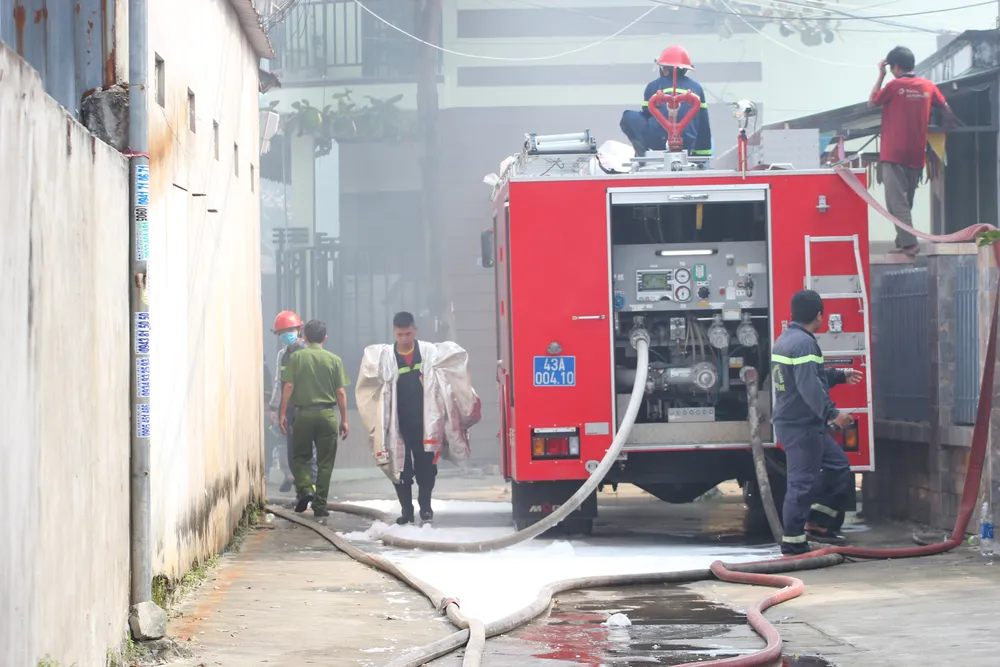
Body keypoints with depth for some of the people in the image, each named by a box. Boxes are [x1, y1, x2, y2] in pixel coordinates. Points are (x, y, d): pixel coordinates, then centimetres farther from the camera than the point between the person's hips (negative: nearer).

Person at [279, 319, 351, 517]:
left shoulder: (297, 357, 0)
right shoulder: (334, 360, 2)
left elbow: (288, 386, -5)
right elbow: (341, 392, 1)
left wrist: (283, 413, 1)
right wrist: (344, 420, 7)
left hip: (304, 412, 0)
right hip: (327, 413, 0)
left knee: (300, 456, 15)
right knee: (325, 462, 6)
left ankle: (304, 488, -8)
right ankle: (320, 505, 4)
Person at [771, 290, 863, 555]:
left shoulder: (785, 340, 15)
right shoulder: (804, 343, -19)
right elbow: (810, 387, -27)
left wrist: (840, 375, 37)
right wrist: (832, 413, -22)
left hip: (791, 421, 11)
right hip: (801, 425, -11)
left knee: (837, 465, 19)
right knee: (802, 481, -6)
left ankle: (817, 523, 22)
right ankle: (793, 544, -3)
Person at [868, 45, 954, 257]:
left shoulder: (894, 86, -9)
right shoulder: (928, 86, 5)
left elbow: (872, 103, 4)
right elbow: (946, 109, 18)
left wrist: (881, 75, 7)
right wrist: (950, 123, 37)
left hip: (894, 154, -6)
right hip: (917, 155, 6)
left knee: (896, 202, -9)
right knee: (905, 201, 16)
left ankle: (908, 243, -20)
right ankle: (903, 241, 18)